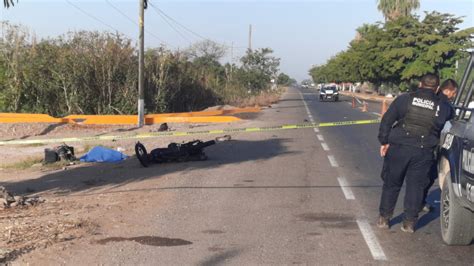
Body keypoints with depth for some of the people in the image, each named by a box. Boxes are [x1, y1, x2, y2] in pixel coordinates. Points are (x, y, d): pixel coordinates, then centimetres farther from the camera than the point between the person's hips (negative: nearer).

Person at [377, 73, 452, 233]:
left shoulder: (405, 99, 0)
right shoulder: (442, 107, 5)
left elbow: (386, 121, -2)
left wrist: (384, 141, 3)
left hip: (398, 148, 0)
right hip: (423, 153, 0)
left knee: (391, 183, 11)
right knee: (416, 186, 10)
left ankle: (384, 218, 18)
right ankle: (409, 222, 11)